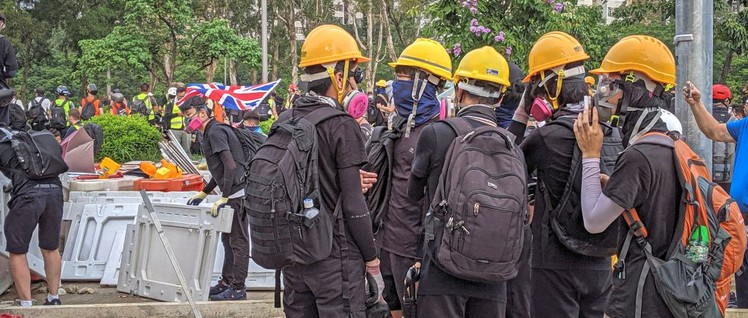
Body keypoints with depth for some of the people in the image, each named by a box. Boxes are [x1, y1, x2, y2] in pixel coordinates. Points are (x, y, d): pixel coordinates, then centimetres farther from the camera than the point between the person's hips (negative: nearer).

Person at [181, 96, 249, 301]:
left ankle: (238, 288, -3)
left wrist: (224, 198, -24)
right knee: (228, 239, 17)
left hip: (237, 193, -11)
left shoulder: (215, 132, -13)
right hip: (233, 193, 11)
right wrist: (203, 193, 29)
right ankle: (226, 282, 25)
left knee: (238, 241, -6)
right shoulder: (211, 133, 19)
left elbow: (230, 165, -22)